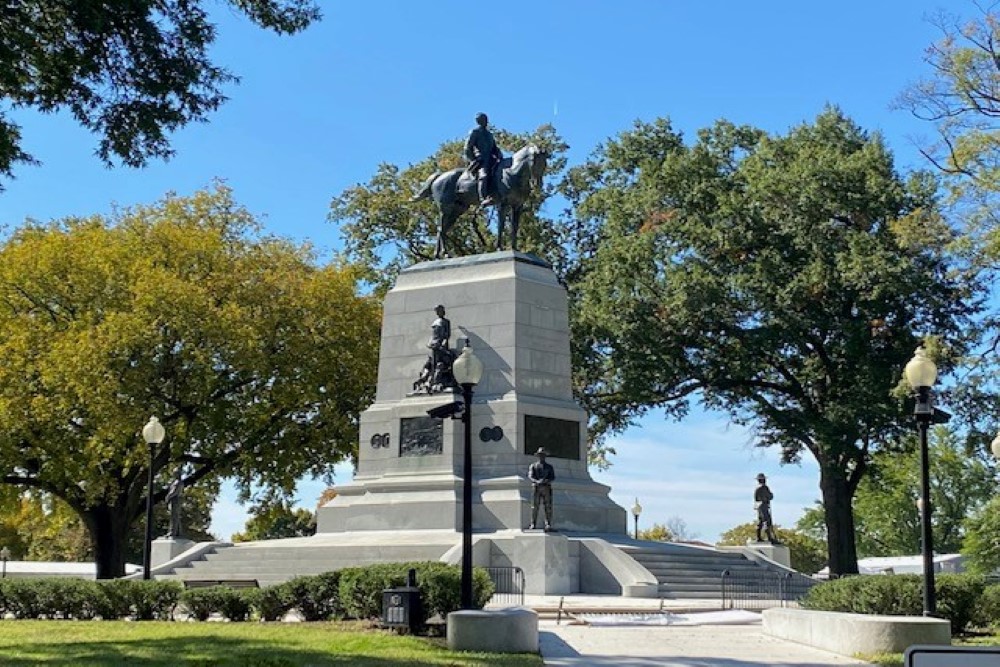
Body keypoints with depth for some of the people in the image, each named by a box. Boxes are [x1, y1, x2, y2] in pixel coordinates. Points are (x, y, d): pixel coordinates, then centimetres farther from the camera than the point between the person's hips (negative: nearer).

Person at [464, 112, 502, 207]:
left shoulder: (489, 134, 29)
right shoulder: (474, 132, 10)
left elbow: (495, 148, 29)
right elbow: (467, 148, 3)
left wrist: (499, 155, 8)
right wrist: (473, 159, -6)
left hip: (490, 159, 7)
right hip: (480, 159, -7)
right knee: (483, 175, -31)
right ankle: (482, 200, -46)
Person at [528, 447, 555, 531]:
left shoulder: (549, 467, 16)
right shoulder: (533, 466, 12)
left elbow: (553, 477, 4)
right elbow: (530, 476, -2)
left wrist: (547, 480, -19)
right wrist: (537, 481, -23)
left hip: (547, 488, 1)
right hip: (536, 487, -1)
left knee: (548, 507, -4)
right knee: (534, 507, -5)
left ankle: (548, 525, -3)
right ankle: (533, 525, -3)